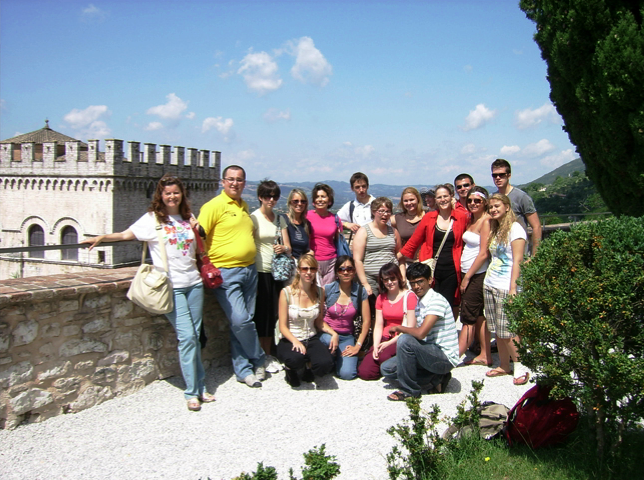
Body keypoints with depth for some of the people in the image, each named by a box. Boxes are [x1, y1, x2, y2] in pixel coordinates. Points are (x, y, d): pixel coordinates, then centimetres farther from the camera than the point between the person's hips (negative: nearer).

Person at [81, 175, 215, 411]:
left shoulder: (188, 218, 13)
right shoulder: (153, 219, 0)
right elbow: (127, 234, -8)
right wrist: (101, 237, -21)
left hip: (194, 283, 5)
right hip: (171, 286, -4)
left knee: (194, 336, 9)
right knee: (186, 336, -10)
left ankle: (200, 387, 18)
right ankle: (192, 392, 0)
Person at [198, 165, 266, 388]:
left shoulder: (244, 207, 16)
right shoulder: (214, 206, -5)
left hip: (249, 270, 7)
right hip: (225, 272, -6)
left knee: (245, 321, 8)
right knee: (240, 320, -14)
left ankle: (243, 370, 18)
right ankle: (259, 360, 8)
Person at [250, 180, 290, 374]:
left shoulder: (280, 219, 12)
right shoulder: (253, 217, -4)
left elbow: (288, 247, 10)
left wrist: (284, 248, -13)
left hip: (277, 271, 5)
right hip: (260, 271, -5)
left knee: (273, 314, 8)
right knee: (262, 313, -2)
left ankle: (269, 354, 21)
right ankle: (263, 356, 10)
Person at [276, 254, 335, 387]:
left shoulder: (319, 292, 3)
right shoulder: (286, 292, -11)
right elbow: (283, 326, -10)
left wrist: (333, 333, -6)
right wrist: (295, 341, -27)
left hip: (311, 340, 3)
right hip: (290, 340, -3)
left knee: (325, 364, -28)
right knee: (296, 359, -38)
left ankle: (309, 366, 10)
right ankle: (290, 368, 2)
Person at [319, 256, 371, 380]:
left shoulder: (361, 292, -3)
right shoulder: (327, 289, -6)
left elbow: (366, 321, -1)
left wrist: (358, 345, -6)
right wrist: (332, 333, -19)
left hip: (347, 336, 1)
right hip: (327, 333, -1)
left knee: (347, 374, -19)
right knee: (330, 340, -38)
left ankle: (336, 359, 17)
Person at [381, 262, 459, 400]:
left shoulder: (437, 300, -17)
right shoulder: (417, 303, 12)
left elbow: (421, 333, -28)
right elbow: (415, 332, 12)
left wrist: (398, 328, -11)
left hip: (445, 358, -9)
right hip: (429, 353, 9)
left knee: (405, 340, -29)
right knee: (386, 368, 2)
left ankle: (409, 390, -11)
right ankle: (435, 379, 2)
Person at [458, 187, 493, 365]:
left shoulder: (486, 221, -13)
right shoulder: (472, 220, 14)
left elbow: (483, 254, -17)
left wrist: (467, 277, -14)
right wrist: (465, 276, 10)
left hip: (478, 275, -9)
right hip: (469, 274, 9)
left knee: (468, 318, -3)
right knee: (479, 316, 12)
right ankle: (485, 355, 20)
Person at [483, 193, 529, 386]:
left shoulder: (514, 228, -7)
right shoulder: (495, 230, 17)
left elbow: (517, 260, -13)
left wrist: (513, 287, -19)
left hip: (505, 288, -8)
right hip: (489, 285, 8)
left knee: (507, 331, -6)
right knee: (497, 331, 10)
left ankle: (520, 368, 5)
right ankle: (504, 366, 18)